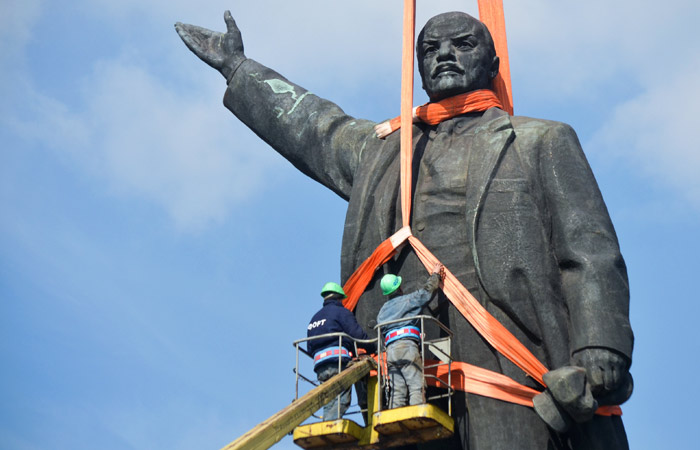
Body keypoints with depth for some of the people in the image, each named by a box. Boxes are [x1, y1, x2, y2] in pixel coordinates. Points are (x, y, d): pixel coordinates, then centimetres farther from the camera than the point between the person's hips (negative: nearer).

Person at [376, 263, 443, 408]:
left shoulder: (382, 311, 27)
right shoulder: (407, 299, 9)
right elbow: (427, 291, 18)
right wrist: (435, 274, 34)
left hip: (390, 351, 6)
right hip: (407, 346, -6)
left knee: (397, 392, 1)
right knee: (416, 387, -12)